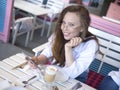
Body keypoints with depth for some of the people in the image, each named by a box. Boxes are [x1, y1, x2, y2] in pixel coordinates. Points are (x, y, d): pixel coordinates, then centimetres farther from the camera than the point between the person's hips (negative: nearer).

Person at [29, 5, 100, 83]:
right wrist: (37, 60, -28)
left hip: (75, 80, -4)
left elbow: (72, 74, -25)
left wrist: (68, 47, -33)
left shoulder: (90, 45, -24)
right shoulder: (58, 34, -12)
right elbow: (46, 55, -6)